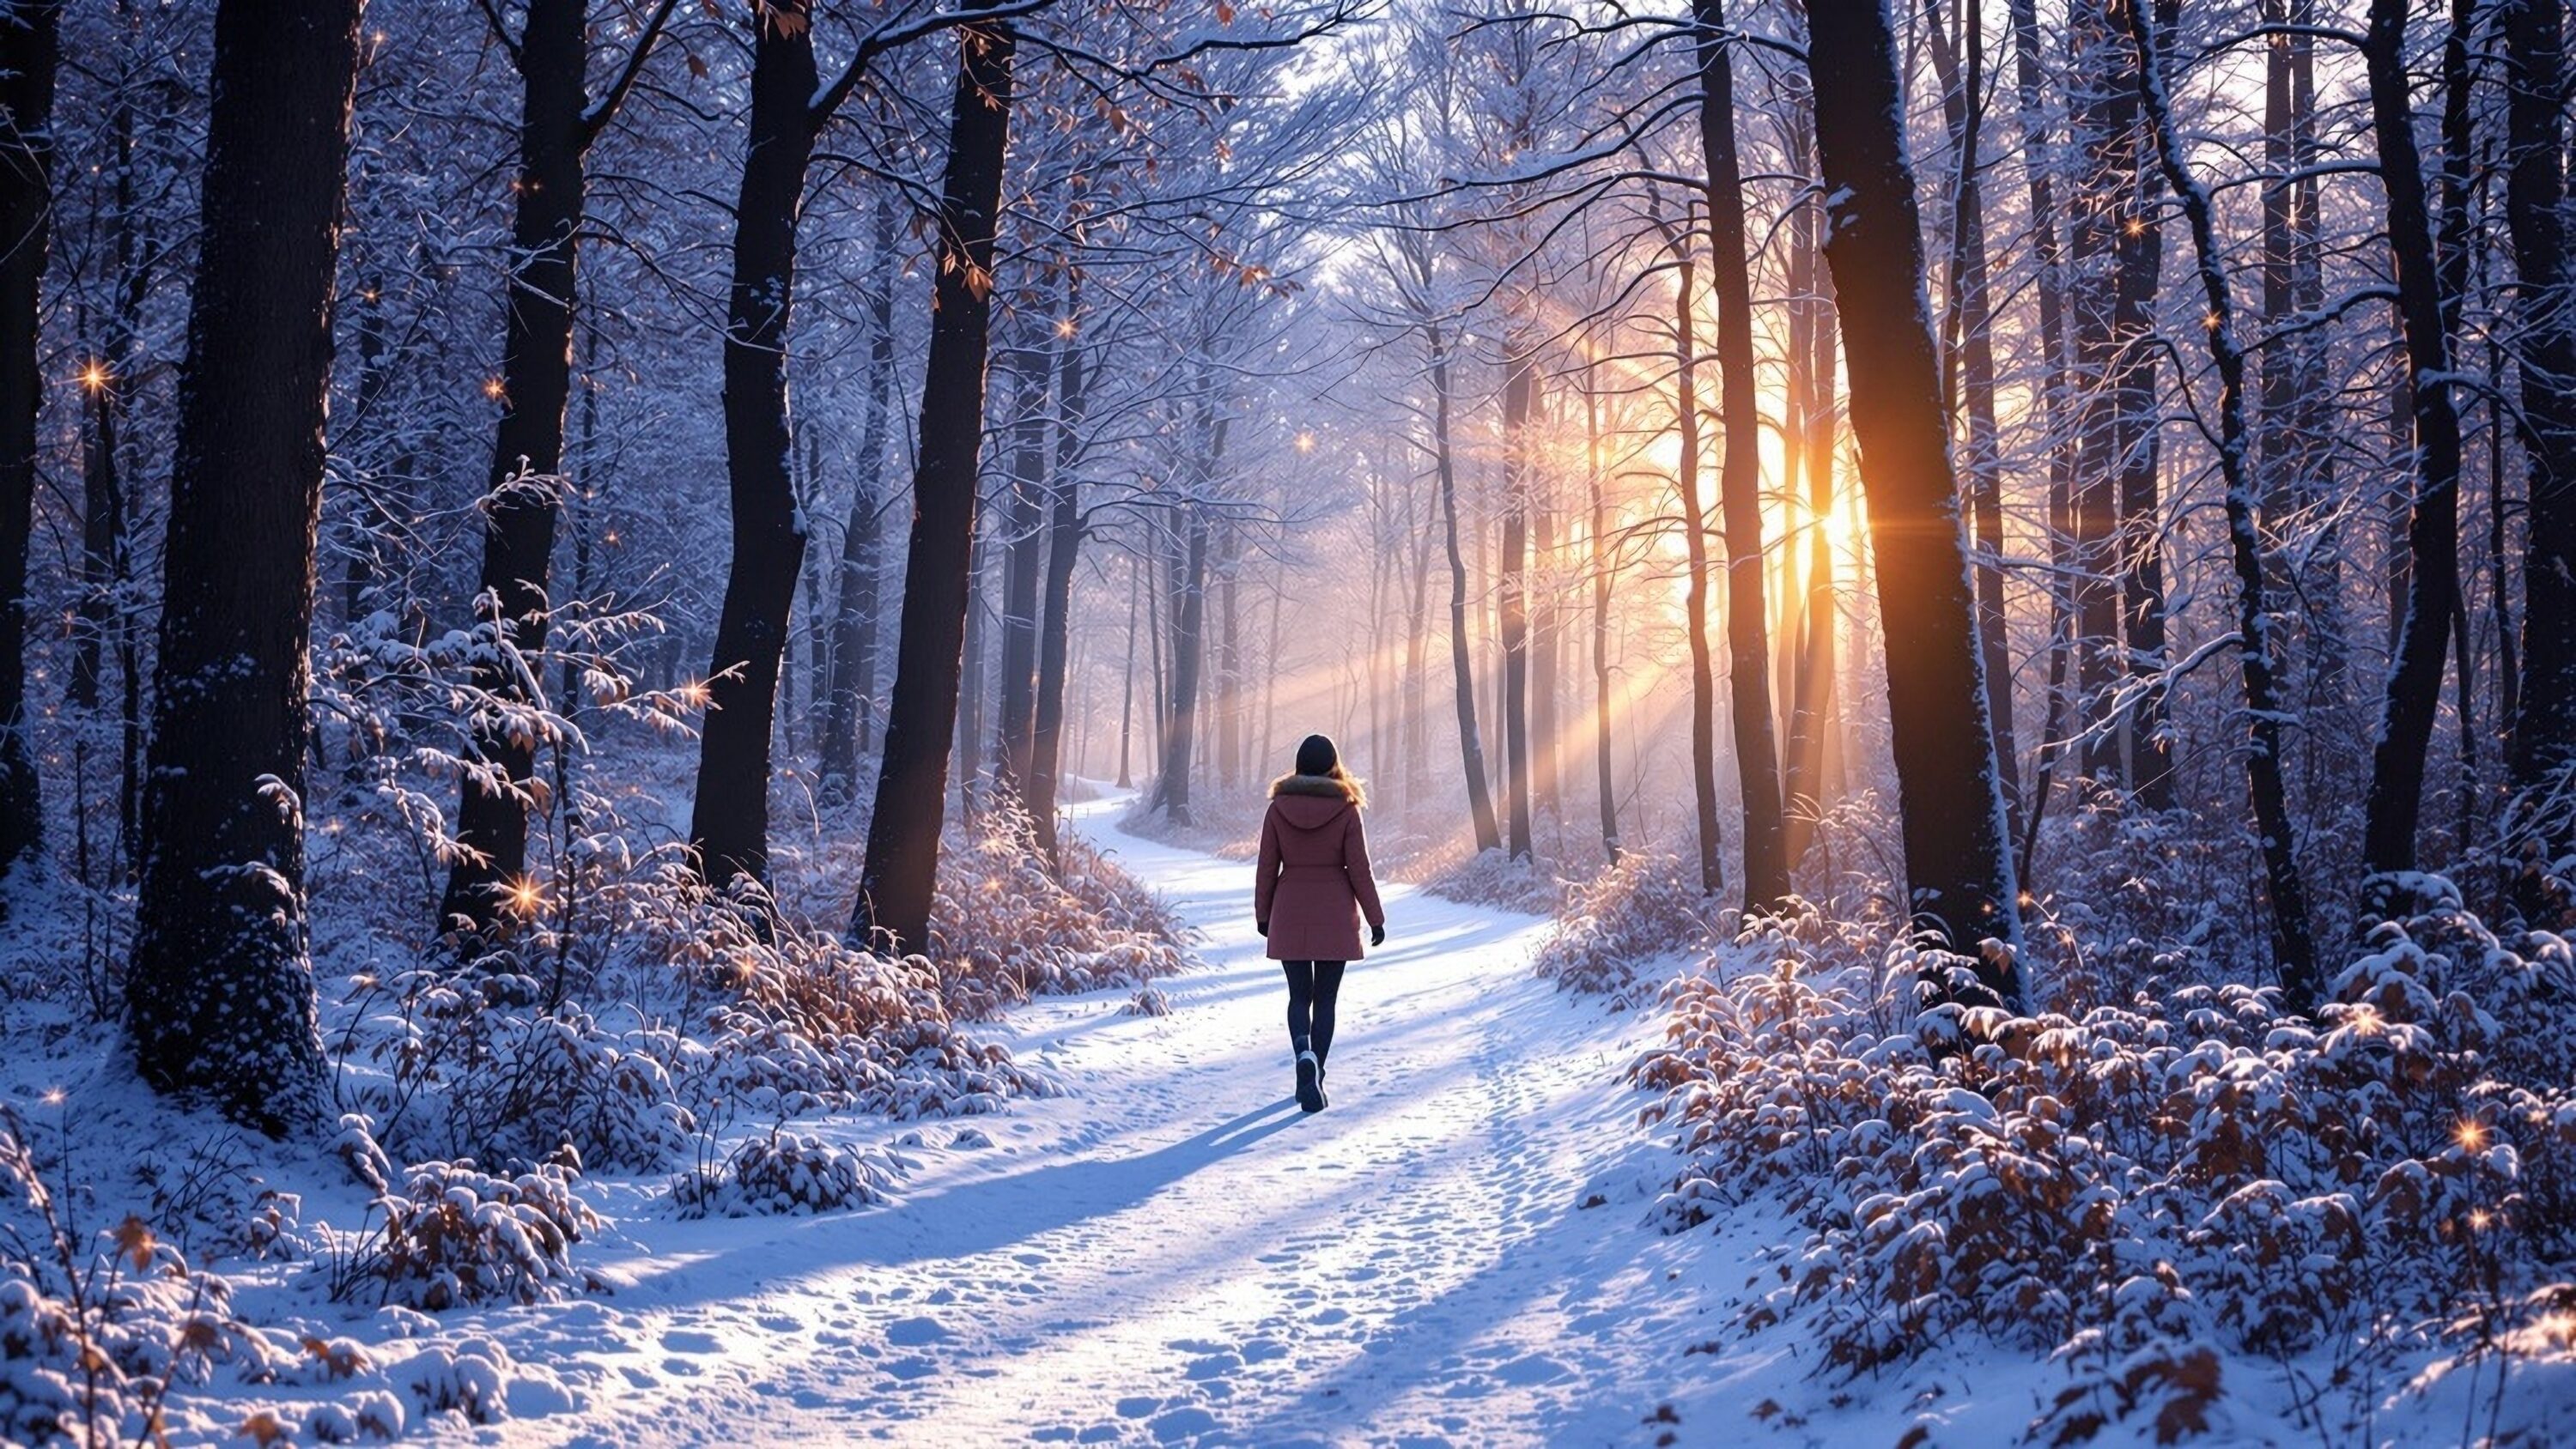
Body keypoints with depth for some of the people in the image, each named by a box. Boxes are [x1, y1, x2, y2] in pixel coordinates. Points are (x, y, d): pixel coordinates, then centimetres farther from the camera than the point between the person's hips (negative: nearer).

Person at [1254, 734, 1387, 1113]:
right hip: (1335, 915, -1)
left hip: (1290, 914, 1)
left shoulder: (1279, 809, -4)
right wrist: (1376, 919, 2)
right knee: (1325, 998, 9)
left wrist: (1263, 914, 12)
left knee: (1299, 996, 12)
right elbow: (1359, 869, -6)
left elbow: (1267, 868, 0)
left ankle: (1304, 1055, -15)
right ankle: (1313, 1079, 8)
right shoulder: (1346, 810, -7)